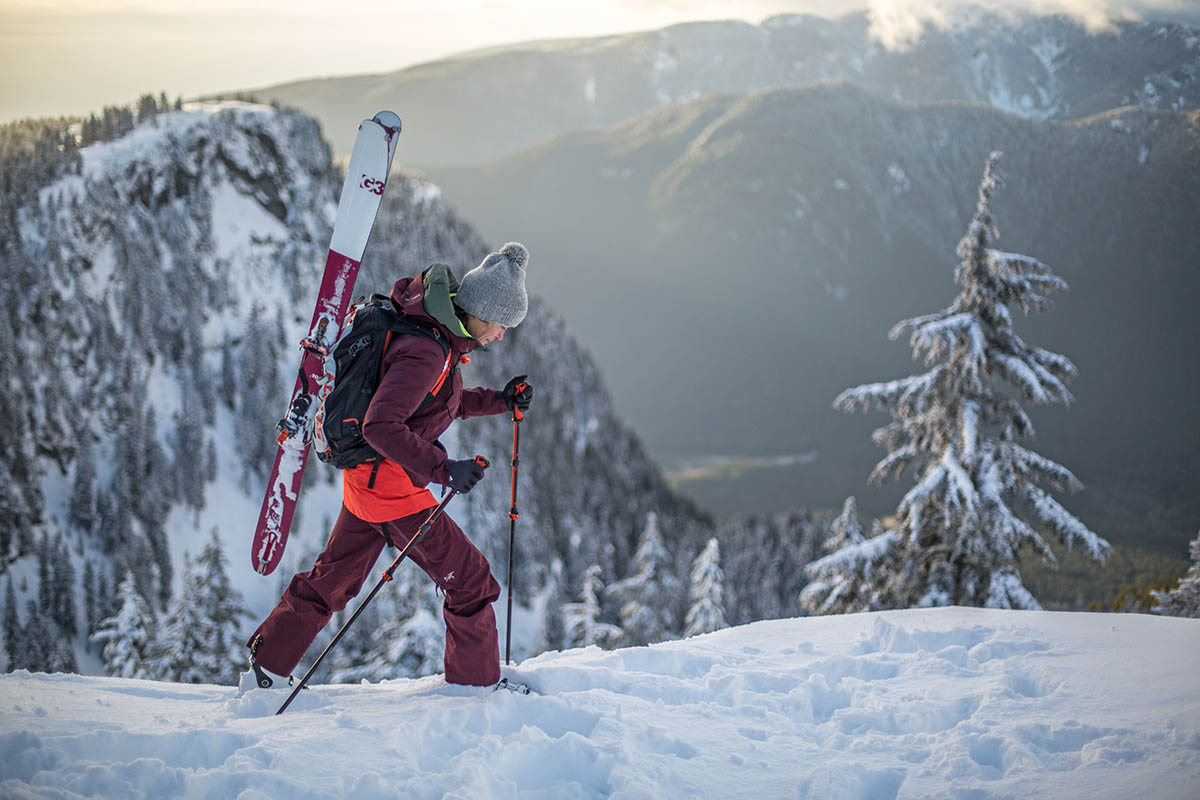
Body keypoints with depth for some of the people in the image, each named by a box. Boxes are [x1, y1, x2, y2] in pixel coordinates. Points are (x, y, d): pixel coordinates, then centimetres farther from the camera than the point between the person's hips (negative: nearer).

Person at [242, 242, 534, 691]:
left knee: (333, 578, 22)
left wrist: (500, 400, 9)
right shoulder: (425, 353, -26)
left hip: (366, 476, 10)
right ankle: (477, 684, 15)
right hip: (390, 482, -10)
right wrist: (442, 469, -35)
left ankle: (266, 670, 31)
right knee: (471, 582, 2)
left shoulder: (438, 333, 5)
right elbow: (380, 426, -32)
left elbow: (444, 403, 21)